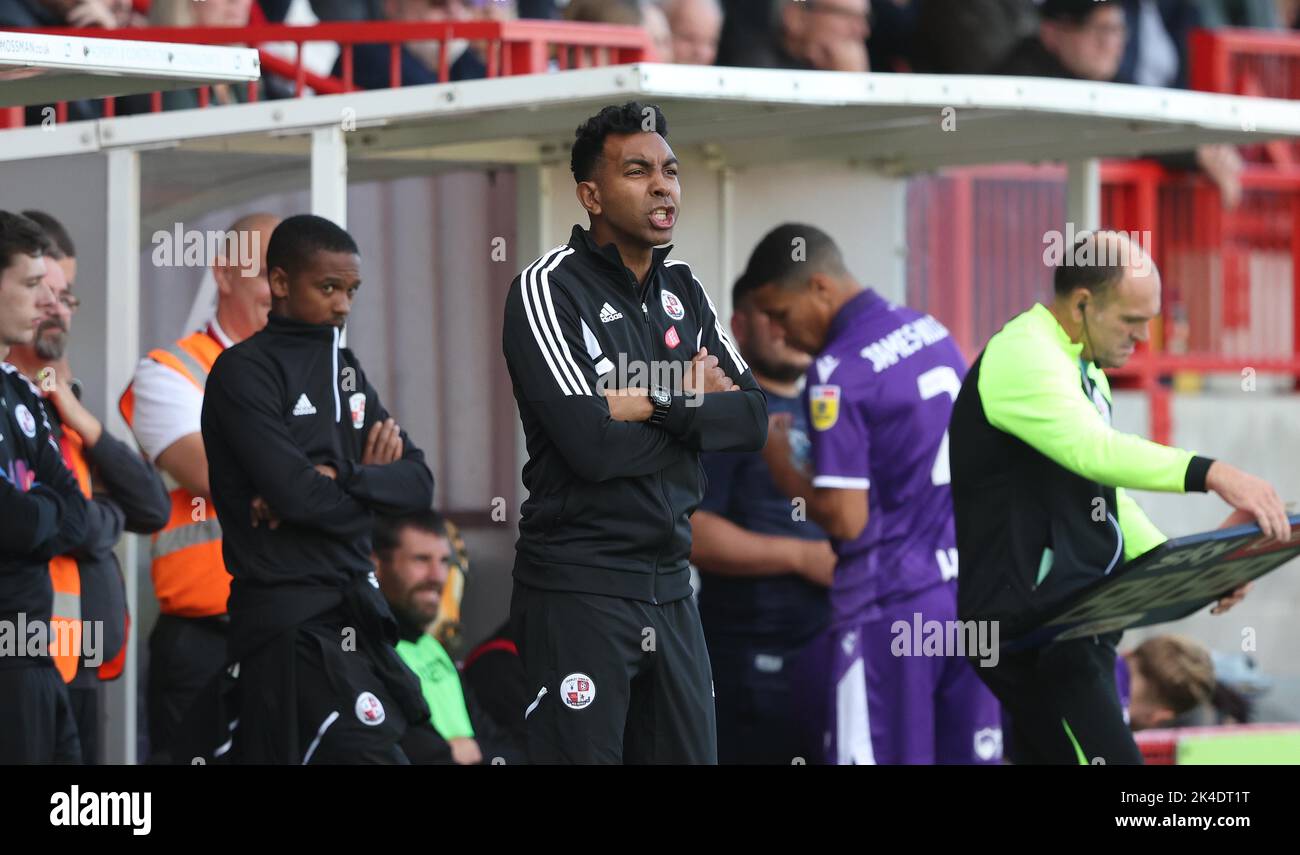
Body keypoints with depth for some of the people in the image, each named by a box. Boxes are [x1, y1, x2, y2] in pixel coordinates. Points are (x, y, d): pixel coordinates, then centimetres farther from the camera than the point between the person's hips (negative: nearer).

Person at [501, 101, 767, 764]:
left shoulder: (684, 291, 12)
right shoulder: (549, 288, -9)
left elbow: (752, 420, 3)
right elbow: (591, 444, -20)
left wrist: (656, 404, -12)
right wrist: (694, 399, -6)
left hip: (669, 586, 7)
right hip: (578, 591, -7)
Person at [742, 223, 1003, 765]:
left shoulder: (838, 372, -14)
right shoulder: (933, 333, 11)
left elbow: (847, 519, -17)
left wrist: (778, 462, -5)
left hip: (890, 605, -8)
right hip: (969, 590, 8)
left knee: (879, 755, -3)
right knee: (969, 754, 8)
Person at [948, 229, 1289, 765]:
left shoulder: (1084, 372, 19)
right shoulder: (1022, 357, -14)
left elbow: (1106, 499, 23)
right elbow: (1094, 450, -31)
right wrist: (1210, 474, -40)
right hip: (1031, 625, -10)